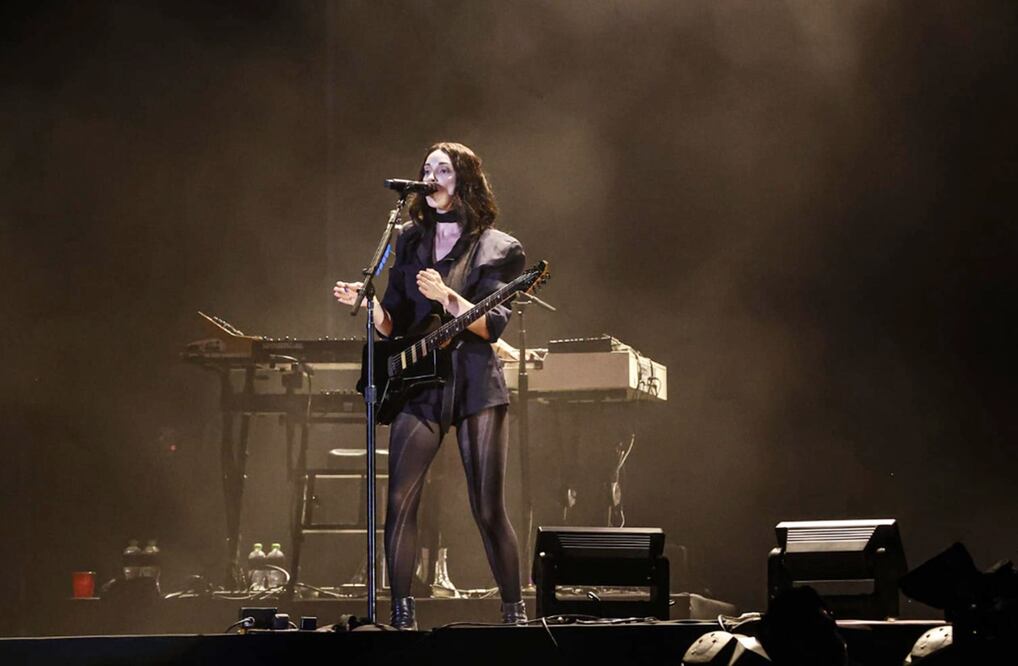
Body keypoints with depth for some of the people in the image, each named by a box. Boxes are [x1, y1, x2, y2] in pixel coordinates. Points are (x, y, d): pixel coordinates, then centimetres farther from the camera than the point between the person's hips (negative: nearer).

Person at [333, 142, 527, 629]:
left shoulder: (496, 249, 1)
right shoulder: (410, 242, 14)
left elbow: (493, 325, -10)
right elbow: (394, 325, 14)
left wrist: (446, 297, -24)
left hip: (476, 387, -3)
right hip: (419, 387, 4)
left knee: (489, 510, -2)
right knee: (399, 502, -7)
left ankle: (515, 613, 11)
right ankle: (402, 616, 1)